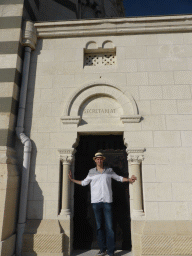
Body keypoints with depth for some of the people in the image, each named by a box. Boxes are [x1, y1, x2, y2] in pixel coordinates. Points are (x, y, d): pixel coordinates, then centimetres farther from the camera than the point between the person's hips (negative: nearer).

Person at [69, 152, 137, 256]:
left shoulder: (109, 171, 9)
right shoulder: (91, 172, 10)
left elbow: (119, 178, 19)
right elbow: (84, 182, 20)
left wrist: (128, 179, 6)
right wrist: (72, 179, 19)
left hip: (107, 201, -1)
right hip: (95, 202, 1)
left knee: (109, 227, -4)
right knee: (99, 227, 7)